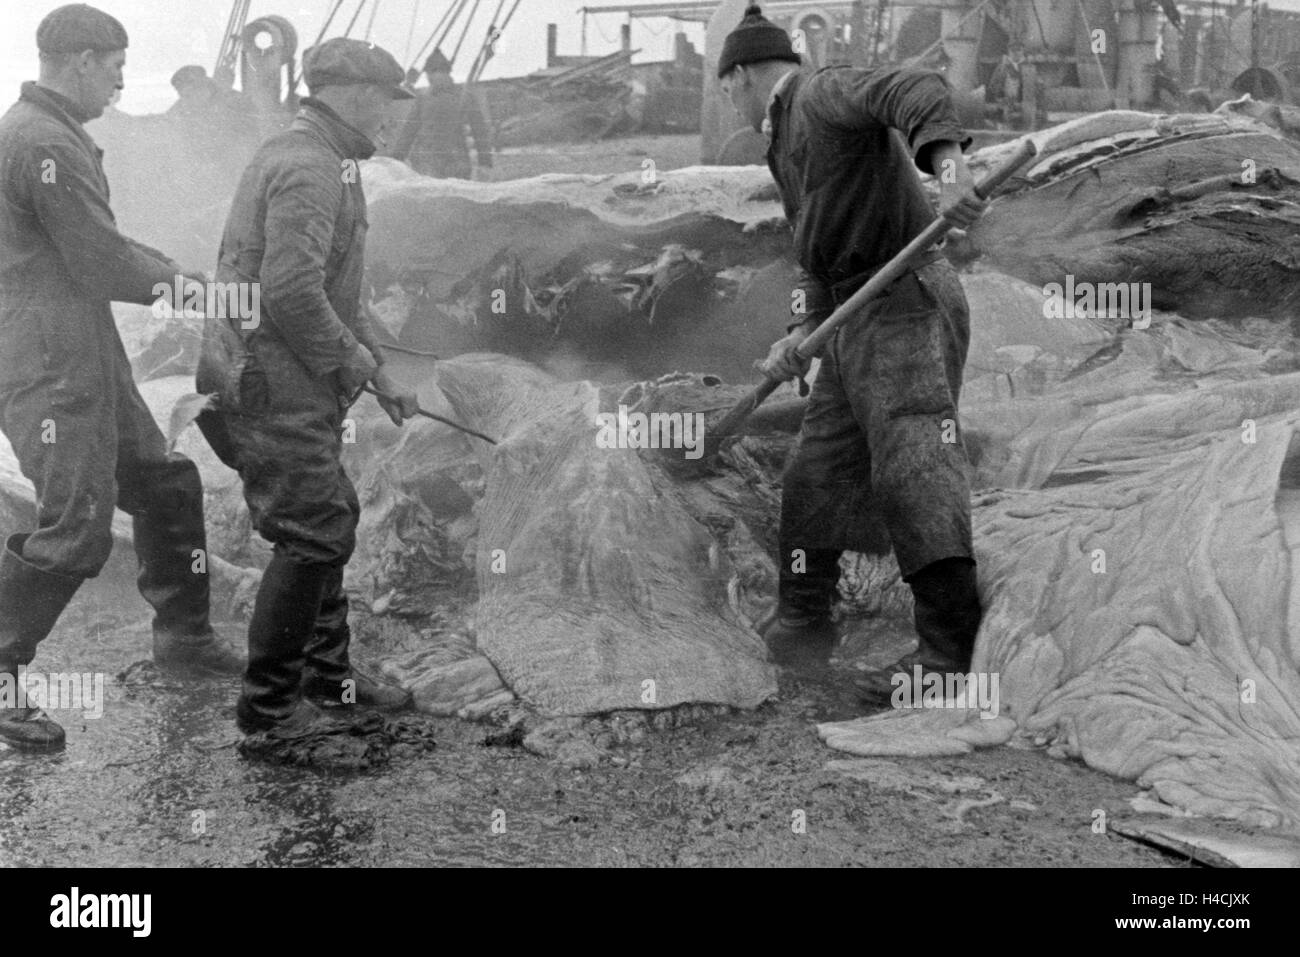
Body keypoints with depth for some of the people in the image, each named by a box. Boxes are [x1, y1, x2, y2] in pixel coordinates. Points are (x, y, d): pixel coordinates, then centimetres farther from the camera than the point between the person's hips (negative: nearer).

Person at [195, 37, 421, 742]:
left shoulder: (319, 163, 19)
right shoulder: (307, 168, -16)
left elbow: (334, 290, 25)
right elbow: (292, 292, -27)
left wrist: (380, 373, 21)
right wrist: (355, 363, -14)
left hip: (294, 386, 11)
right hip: (274, 387, -11)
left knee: (331, 523, 17)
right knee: (313, 536, -7)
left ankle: (327, 675, 29)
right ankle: (267, 703, 5)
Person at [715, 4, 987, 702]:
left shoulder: (824, 93, -3)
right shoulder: (794, 144, 26)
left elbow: (920, 92, -22)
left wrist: (950, 169, -42)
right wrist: (802, 336, 10)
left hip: (906, 304, -10)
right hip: (856, 324, 10)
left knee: (914, 468, -19)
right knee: (817, 473, 13)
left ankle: (948, 651, -23)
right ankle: (802, 620, 25)